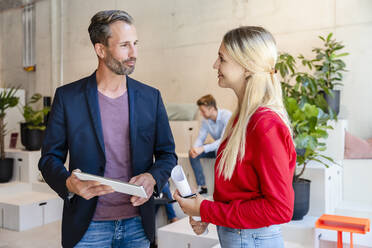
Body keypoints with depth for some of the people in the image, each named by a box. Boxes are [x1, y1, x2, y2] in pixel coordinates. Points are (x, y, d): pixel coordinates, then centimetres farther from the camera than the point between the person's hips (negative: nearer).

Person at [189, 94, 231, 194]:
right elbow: (201, 138, -2)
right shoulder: (206, 120, -6)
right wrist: (195, 149, -26)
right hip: (217, 146, 7)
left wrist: (203, 148, -40)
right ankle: (202, 186, -5)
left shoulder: (227, 116, -26)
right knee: (192, 153, -10)